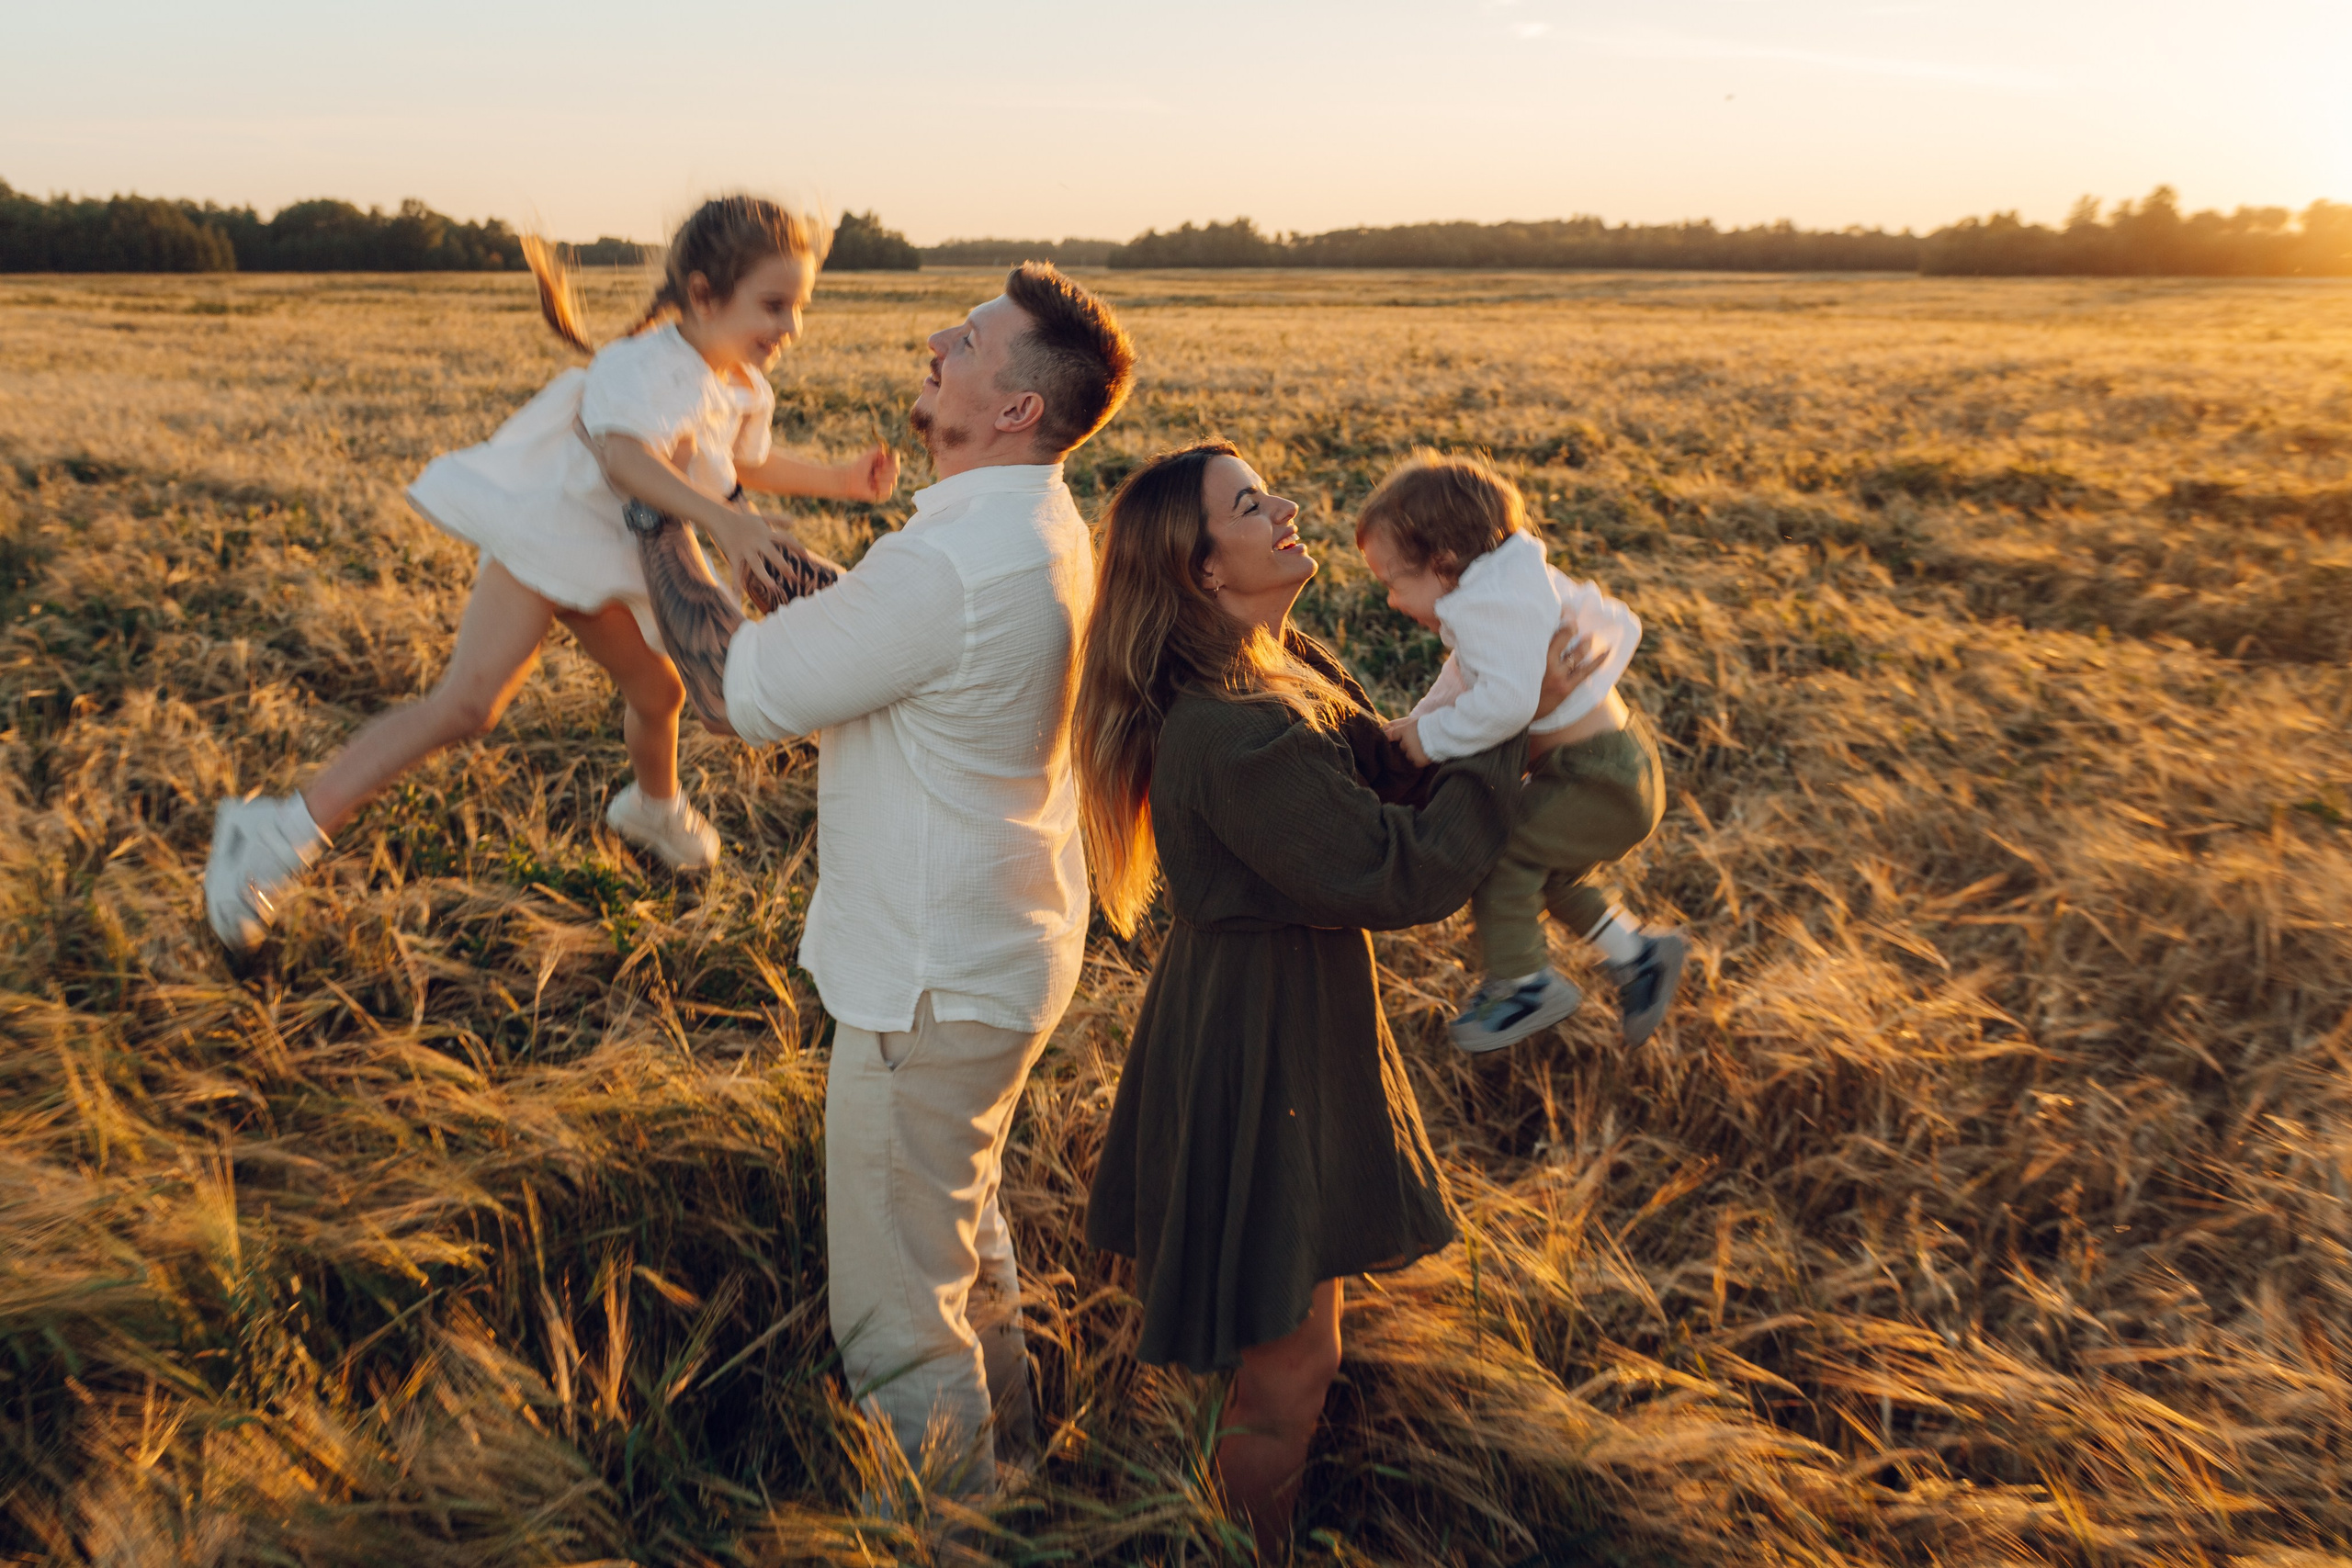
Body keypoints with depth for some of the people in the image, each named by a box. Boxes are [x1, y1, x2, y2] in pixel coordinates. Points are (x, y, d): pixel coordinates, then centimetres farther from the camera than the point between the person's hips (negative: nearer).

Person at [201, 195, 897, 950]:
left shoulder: (745, 391, 3)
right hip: (544, 534, -8)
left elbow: (749, 465, 24)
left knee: (657, 695, 21)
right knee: (468, 702, -21)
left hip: (612, 562, 9)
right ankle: (284, 829, -16)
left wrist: (841, 479, 15)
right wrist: (721, 519, -62)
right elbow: (625, 453, -48)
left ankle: (654, 807, 54)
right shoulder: (646, 365, -26)